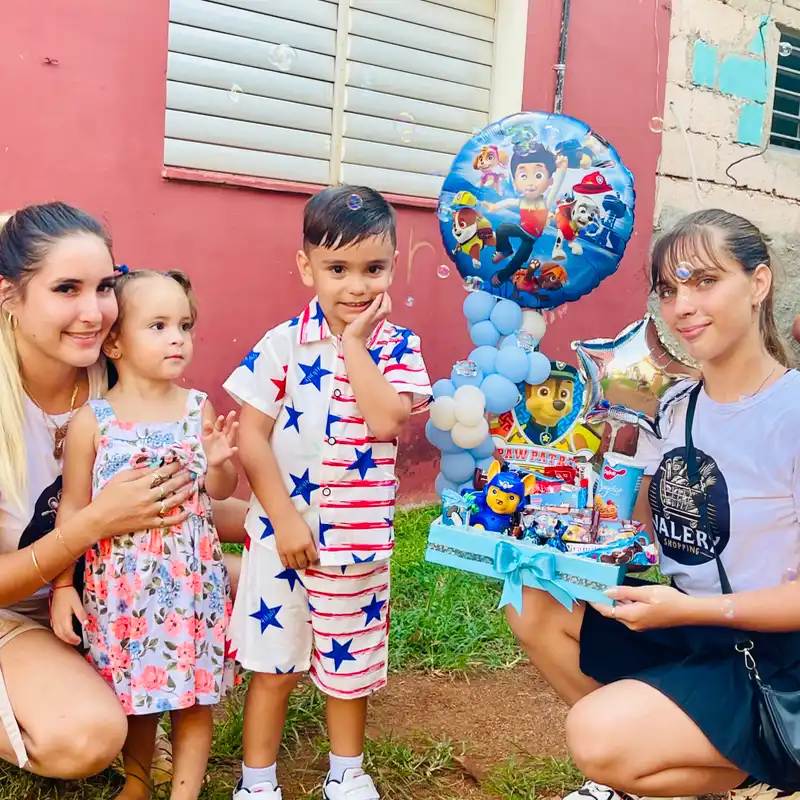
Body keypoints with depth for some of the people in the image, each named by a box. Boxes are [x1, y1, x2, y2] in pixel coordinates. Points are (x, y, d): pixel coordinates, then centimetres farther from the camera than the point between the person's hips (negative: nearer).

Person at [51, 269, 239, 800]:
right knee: (132, 692, 13)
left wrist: (218, 463, -15)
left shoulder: (198, 408, -3)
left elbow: (221, 490, 7)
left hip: (193, 578, 1)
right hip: (121, 582, -1)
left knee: (194, 693, 8)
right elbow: (73, 507, -1)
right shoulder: (91, 421, -8)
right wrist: (63, 585, -2)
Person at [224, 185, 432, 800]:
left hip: (360, 537, 2)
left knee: (350, 665, 18)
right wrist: (284, 518, -13)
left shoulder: (396, 347, -4)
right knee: (275, 667, 9)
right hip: (284, 532, -1)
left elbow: (386, 419, -22)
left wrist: (354, 342, -18)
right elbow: (252, 437, -8)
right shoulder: (282, 344, -7)